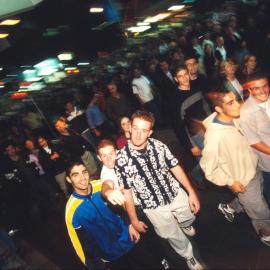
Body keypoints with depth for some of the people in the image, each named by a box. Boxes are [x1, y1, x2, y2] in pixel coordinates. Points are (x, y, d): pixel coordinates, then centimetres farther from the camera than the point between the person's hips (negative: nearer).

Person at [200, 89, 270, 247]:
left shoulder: (234, 118, -14)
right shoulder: (215, 136, -35)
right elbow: (208, 167, -24)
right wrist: (230, 182, -16)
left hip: (254, 170, 6)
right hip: (244, 182, -6)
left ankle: (229, 208, 54)